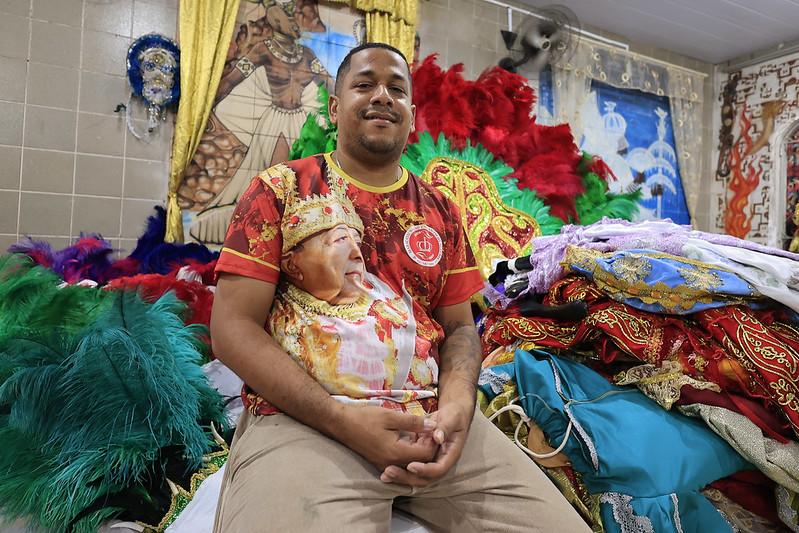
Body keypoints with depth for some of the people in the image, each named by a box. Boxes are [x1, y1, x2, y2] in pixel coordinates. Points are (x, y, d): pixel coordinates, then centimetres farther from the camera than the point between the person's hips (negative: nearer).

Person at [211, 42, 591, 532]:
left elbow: (460, 326, 13)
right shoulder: (279, 189, 3)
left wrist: (456, 406, -10)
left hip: (432, 419, 4)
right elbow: (234, 327, -5)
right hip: (303, 417, -3)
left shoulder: (440, 210, 13)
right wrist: (344, 419, -16)